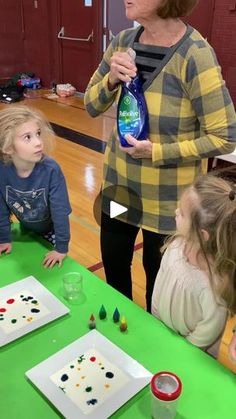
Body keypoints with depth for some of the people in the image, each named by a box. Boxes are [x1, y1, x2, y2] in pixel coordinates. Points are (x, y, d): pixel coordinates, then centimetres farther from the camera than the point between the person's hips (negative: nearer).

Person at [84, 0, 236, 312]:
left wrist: (158, 152, -24)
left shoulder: (195, 55, -21)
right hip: (120, 183, 6)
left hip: (169, 196, -5)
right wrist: (112, 79, -16)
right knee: (113, 263, 21)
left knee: (159, 273, 16)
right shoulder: (124, 41, -3)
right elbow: (91, 106, 3)